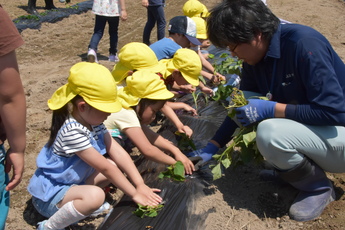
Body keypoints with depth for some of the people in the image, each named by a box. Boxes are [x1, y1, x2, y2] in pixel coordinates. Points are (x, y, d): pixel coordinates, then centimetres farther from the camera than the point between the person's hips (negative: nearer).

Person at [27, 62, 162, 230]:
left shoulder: (93, 122, -3)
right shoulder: (73, 131, -30)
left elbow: (118, 152, -8)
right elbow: (105, 168, -27)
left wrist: (140, 185, -15)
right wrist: (134, 194, -20)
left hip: (72, 182, 9)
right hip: (50, 192, -9)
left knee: (115, 166, 2)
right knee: (95, 196, -34)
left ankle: (80, 206, 6)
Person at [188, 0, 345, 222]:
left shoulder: (304, 43, -27)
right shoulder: (255, 57, -4)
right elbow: (242, 106, 7)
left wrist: (270, 109, -29)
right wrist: (211, 148, 5)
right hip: (304, 124, 8)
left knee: (270, 133, -31)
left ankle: (318, 186, -3)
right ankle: (290, 168, 9)